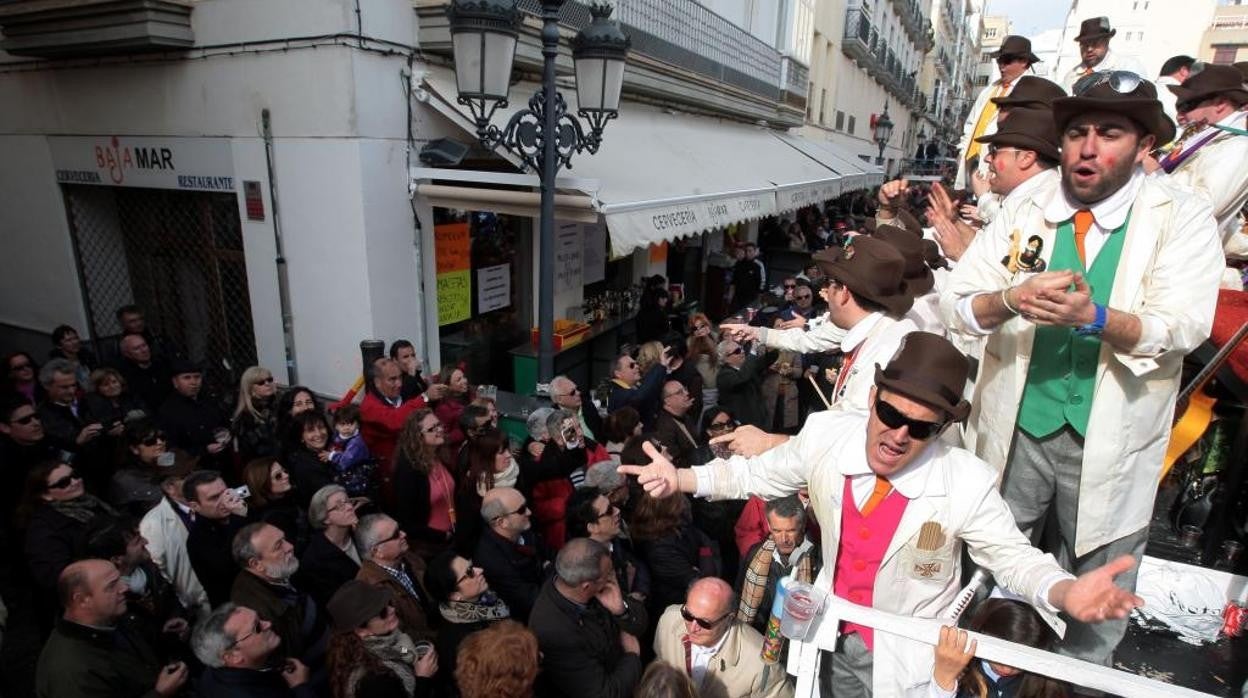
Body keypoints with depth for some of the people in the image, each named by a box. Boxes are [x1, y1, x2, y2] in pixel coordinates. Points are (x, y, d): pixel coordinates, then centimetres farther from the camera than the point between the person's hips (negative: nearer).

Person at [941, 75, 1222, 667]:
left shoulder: (1183, 218, -3)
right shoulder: (1023, 210, 1)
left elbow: (1184, 326, -15)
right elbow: (952, 303, -5)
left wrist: (1096, 317, -32)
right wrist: (1010, 299, -25)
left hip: (1111, 441, -1)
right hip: (1016, 428, 1)